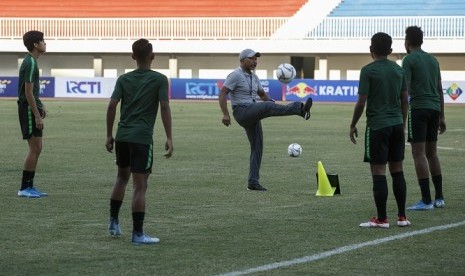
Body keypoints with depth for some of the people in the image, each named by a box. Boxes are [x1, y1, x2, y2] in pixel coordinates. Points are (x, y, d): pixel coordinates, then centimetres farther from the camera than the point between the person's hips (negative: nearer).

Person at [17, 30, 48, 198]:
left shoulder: (31, 62, 14)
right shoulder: (30, 63, -17)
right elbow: (28, 92, -20)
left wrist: (40, 106, 19)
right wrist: (37, 115, -20)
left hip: (32, 108, 10)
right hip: (28, 109, -10)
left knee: (36, 148, 12)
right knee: (34, 148, -8)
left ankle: (29, 186, 16)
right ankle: (24, 188, -5)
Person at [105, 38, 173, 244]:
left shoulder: (123, 79, 9)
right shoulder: (159, 80, -1)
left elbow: (112, 105, 1)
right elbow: (164, 107, -9)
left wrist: (109, 135, 7)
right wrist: (169, 138, -7)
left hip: (122, 136, 5)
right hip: (142, 138, -5)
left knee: (122, 176, 25)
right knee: (140, 185, -4)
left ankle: (113, 222, 25)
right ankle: (137, 233, -5)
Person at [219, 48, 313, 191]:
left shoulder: (253, 77, 19)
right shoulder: (235, 75, -7)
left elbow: (262, 95, 25)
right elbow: (222, 94, -13)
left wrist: (274, 105, 3)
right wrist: (225, 114, -25)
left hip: (253, 115, 9)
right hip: (242, 111, -9)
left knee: (257, 147, 4)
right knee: (267, 106, -31)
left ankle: (253, 182, 7)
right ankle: (300, 109, -49)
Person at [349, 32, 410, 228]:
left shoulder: (368, 71, -9)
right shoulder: (399, 70, 9)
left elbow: (361, 103, -11)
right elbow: (405, 101, 12)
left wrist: (353, 125, 1)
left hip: (377, 126, -6)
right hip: (396, 124, 6)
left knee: (378, 172, -2)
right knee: (397, 170, 11)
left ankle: (381, 219, -2)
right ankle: (402, 217, 12)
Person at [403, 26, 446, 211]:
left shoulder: (409, 59, -4)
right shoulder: (433, 60, 17)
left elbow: (405, 89, -12)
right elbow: (439, 90, 18)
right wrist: (441, 117, 21)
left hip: (418, 108, -7)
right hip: (435, 108, 7)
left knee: (418, 153, -7)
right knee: (431, 153, 15)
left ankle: (426, 200, -11)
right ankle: (439, 198, 15)